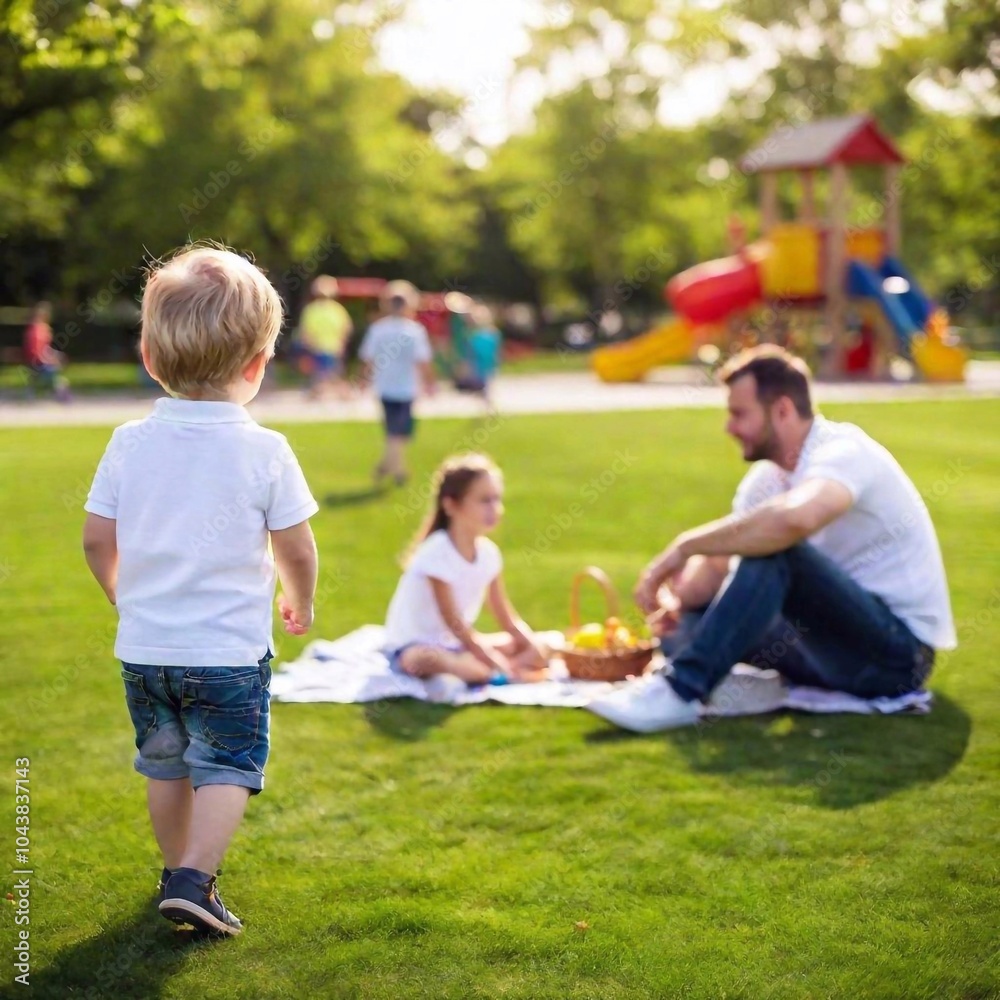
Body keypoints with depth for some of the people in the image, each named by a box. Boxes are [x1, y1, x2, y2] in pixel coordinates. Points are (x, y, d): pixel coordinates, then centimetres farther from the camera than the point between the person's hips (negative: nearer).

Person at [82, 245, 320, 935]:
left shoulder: (129, 444, -3)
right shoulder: (264, 451, -12)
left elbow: (97, 541, 2)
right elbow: (296, 549, -7)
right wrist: (300, 602, 13)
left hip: (143, 646, 4)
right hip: (230, 648, -4)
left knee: (164, 763, 20)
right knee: (227, 767, 4)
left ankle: (179, 869, 32)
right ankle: (193, 878, -10)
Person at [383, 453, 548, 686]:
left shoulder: (488, 552, -1)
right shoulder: (437, 553, -23)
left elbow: (506, 616, 5)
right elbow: (453, 621, -25)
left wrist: (535, 648, -12)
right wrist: (499, 664, -28)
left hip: (456, 645, 8)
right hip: (413, 647, -8)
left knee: (537, 651, -2)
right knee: (427, 660, -43)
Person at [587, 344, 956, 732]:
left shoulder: (843, 451, -19)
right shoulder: (767, 477, 7)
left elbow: (794, 519, -42)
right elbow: (716, 566, 3)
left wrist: (684, 545, -33)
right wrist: (673, 599, -20)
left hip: (900, 650, -9)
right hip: (842, 643, 9)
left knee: (772, 550, -31)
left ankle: (679, 693, -30)